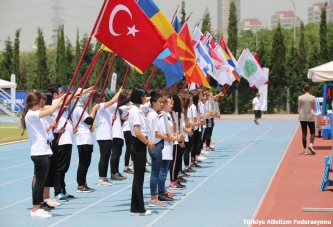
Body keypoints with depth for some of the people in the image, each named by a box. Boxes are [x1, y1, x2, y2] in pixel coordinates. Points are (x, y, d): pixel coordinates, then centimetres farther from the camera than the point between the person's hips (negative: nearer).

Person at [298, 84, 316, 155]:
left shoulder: (300, 98, -3)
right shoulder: (313, 98, -3)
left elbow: (299, 108, 1)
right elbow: (314, 108, 4)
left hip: (302, 117, 1)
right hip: (310, 117, -1)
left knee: (304, 133, 5)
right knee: (312, 132, 8)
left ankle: (305, 149, 3)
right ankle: (311, 144, -18)